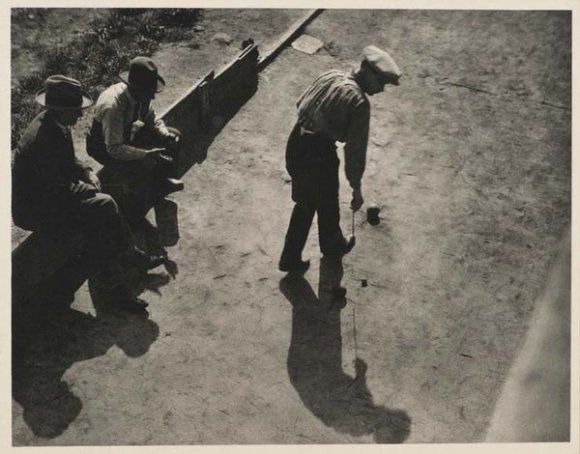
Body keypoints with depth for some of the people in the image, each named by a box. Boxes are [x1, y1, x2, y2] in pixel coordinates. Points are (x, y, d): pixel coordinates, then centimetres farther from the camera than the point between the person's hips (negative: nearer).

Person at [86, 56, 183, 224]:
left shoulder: (142, 95, -16)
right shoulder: (112, 106, -38)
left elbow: (151, 119, 3)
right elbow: (114, 149, -35)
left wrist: (166, 135, -17)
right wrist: (145, 154, -42)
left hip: (126, 133, 8)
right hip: (104, 146, -7)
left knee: (174, 137, 1)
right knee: (142, 167, -31)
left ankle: (163, 181, 22)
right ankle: (135, 213, -6)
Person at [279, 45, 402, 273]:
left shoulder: (330, 76, 4)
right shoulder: (360, 103, -16)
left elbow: (301, 103, 15)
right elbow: (356, 149, -15)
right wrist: (356, 188, -6)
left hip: (295, 144, 7)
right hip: (319, 155, -7)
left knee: (305, 203, 25)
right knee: (327, 205, 22)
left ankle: (290, 258, 33)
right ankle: (332, 245, 50)